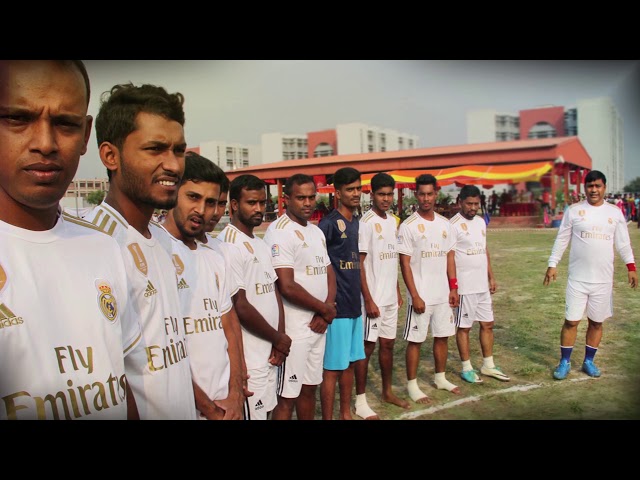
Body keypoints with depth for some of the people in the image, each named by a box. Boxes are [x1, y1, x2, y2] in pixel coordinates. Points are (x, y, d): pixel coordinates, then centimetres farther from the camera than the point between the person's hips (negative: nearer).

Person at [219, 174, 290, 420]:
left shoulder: (262, 245, 11)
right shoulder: (228, 245, -17)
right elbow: (240, 307, -19)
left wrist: (279, 340, -1)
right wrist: (278, 338, -7)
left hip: (270, 352, 8)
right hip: (249, 358, -8)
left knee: (266, 410, 19)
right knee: (254, 414, 3)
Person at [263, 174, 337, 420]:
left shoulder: (317, 231, 12)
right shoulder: (279, 231, -15)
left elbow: (329, 273, 14)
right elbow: (287, 287, -21)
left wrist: (325, 310, -5)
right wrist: (325, 309, -8)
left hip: (318, 325, 8)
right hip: (294, 329, -8)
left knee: (309, 388, 19)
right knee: (287, 396, 3)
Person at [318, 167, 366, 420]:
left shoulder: (358, 223, 11)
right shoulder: (328, 224, -13)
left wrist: (363, 298, 15)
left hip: (354, 305, 8)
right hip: (336, 308, -8)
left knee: (349, 363, 17)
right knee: (332, 367, 2)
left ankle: (346, 414, 31)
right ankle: (327, 418, 15)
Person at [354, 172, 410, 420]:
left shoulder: (393, 221, 10)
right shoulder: (366, 223, -14)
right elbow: (359, 264, -15)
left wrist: (398, 291, 15)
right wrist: (368, 300, -17)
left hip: (390, 297, 7)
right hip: (373, 297, -7)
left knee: (388, 344, 16)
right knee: (367, 346, 1)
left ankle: (387, 391, 31)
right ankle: (360, 400, 13)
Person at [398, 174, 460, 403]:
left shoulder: (445, 224, 7)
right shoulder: (408, 226, -10)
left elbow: (449, 257, 13)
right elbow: (405, 264, -11)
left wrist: (453, 288, 6)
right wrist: (415, 296, -15)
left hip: (443, 294, 6)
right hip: (420, 295, -5)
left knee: (442, 336, 15)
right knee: (415, 340, 3)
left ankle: (440, 378, 33)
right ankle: (412, 385, 16)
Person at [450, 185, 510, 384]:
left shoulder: (481, 222, 11)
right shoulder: (454, 225, -13)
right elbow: (449, 257, -15)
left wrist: (491, 277, 15)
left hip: (482, 285, 8)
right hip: (464, 287, -7)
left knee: (487, 324, 14)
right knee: (464, 327, 4)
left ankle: (488, 365, 27)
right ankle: (466, 368, 16)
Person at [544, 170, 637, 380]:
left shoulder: (615, 212, 6)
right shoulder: (574, 210, 0)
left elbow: (623, 242, 11)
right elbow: (562, 239, 2)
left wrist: (631, 266, 4)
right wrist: (552, 264, -2)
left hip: (604, 279, 2)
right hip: (577, 278, -2)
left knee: (596, 322, 10)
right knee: (571, 321, -1)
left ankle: (589, 361, 25)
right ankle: (564, 362, 12)